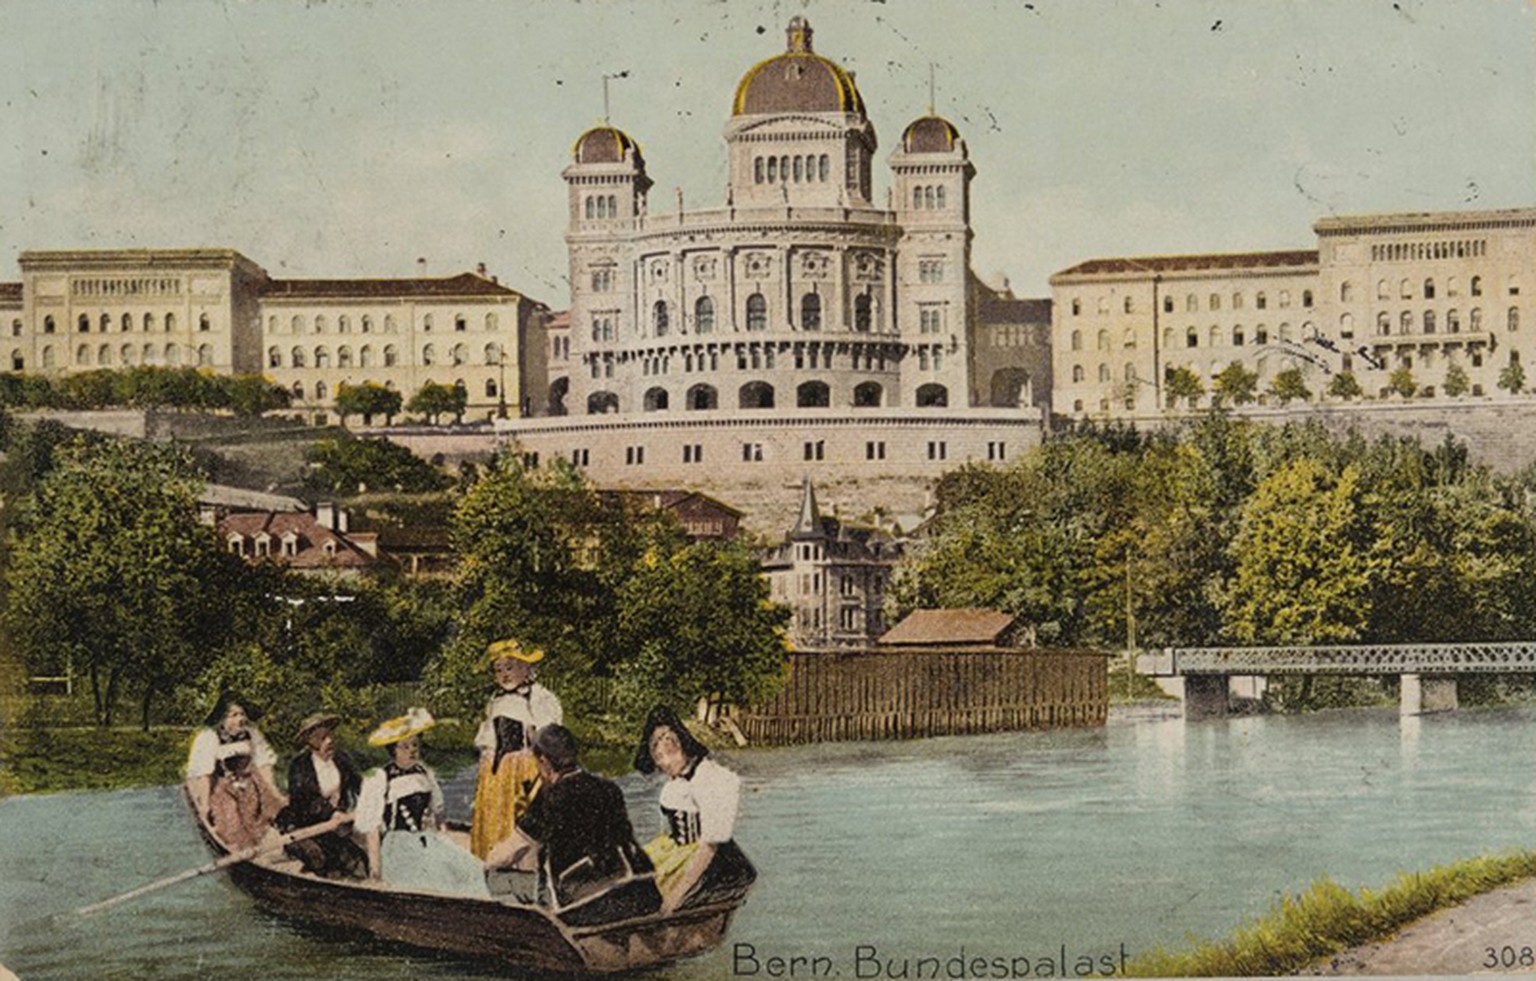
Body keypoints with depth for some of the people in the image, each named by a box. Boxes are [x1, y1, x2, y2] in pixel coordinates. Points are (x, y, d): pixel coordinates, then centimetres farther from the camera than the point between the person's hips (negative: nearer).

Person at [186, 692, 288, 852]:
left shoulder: (251, 734, 1)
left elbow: (263, 764, 3)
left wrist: (274, 794, -1)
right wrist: (205, 805, -25)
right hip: (214, 789, -5)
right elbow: (203, 773, -19)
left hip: (244, 783, 5)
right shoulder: (207, 738, -15)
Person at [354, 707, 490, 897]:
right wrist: (375, 864, -9)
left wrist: (434, 821, 10)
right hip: (398, 846, -6)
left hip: (428, 842, 6)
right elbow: (371, 825, -5)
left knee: (468, 869, -14)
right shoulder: (378, 780, -3)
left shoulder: (425, 774, 15)